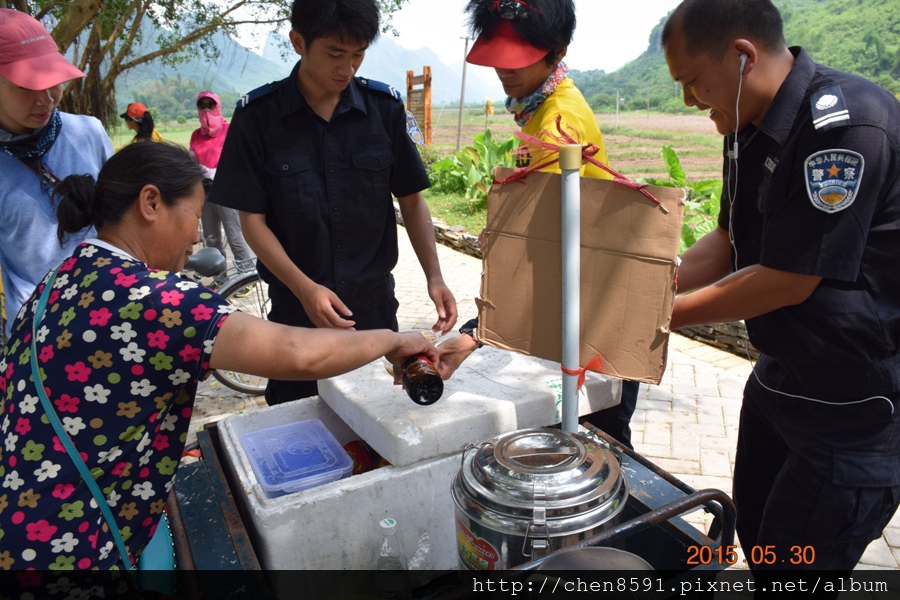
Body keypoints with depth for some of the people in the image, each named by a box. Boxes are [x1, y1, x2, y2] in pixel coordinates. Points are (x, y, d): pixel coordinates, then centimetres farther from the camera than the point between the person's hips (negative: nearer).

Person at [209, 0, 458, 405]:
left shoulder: (385, 107, -3)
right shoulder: (258, 116, -8)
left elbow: (411, 200, 2)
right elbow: (252, 219, -7)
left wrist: (434, 277, -11)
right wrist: (304, 288, -21)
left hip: (376, 309, 2)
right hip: (295, 311, -1)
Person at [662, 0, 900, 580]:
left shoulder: (846, 125, -25)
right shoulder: (750, 128, 2)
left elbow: (786, 283, -24)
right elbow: (729, 242, 9)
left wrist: (663, 313, -15)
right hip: (782, 376, 8)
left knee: (790, 562, 6)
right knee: (753, 534, 21)